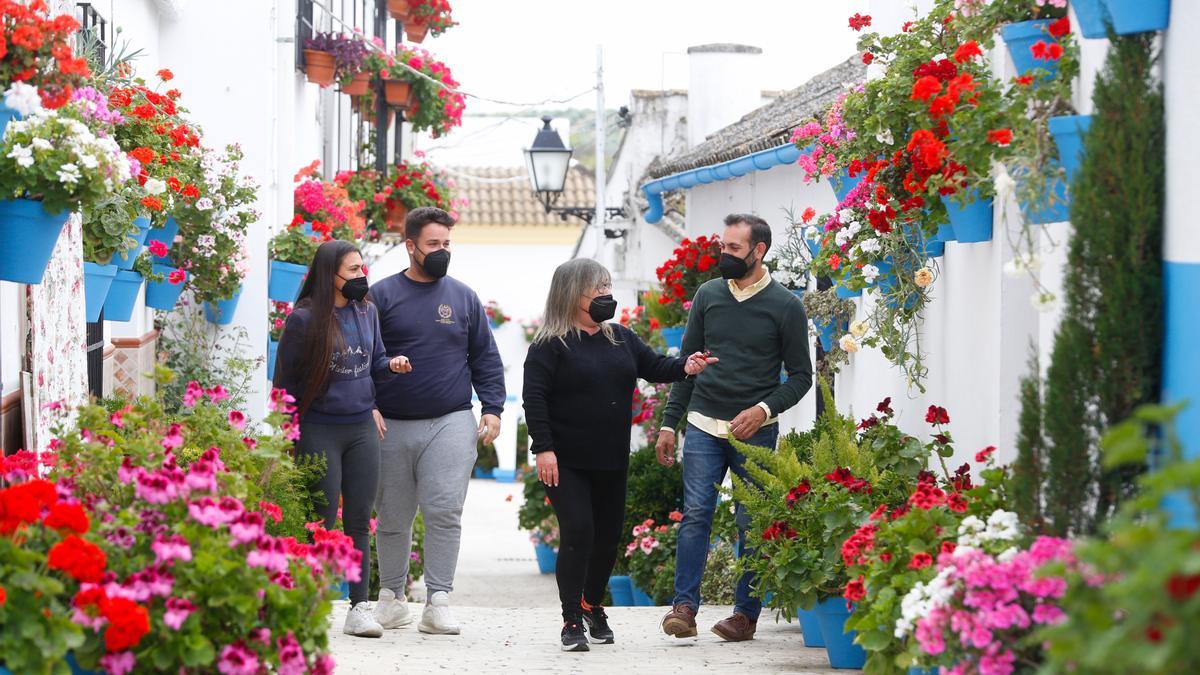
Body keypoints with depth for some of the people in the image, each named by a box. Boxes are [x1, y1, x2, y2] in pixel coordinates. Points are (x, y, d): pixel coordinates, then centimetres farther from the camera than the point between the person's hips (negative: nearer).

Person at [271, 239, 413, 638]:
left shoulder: (366, 312, 7)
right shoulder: (304, 319, -9)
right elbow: (285, 379, -3)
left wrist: (392, 365, -4)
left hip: (362, 429, 5)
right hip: (319, 430, -5)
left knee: (359, 521, 6)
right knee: (322, 521, 0)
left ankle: (359, 607, 10)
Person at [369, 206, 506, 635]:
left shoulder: (464, 298, 10)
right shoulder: (381, 295, 4)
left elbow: (486, 359, 13)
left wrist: (492, 408, 3)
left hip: (451, 423, 0)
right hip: (391, 426, 0)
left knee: (445, 512, -10)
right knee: (392, 518, 8)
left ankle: (438, 601, -9)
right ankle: (391, 596, 21)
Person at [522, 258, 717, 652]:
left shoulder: (621, 338, 11)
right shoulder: (551, 345, -8)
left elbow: (653, 367, 13)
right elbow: (534, 397, -12)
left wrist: (685, 368, -9)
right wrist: (543, 448, -19)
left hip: (612, 462, 6)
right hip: (566, 463, -6)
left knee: (609, 535, 11)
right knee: (578, 532, -13)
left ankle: (592, 605, 32)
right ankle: (572, 620, -4)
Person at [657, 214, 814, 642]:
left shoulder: (785, 306, -2)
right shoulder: (708, 295, 8)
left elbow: (801, 375, 2)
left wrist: (764, 409, -14)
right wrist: (669, 422, 8)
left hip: (754, 432, -2)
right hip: (703, 425, 2)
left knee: (752, 523, 2)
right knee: (695, 513, -8)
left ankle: (746, 612, 9)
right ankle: (684, 606, -8)